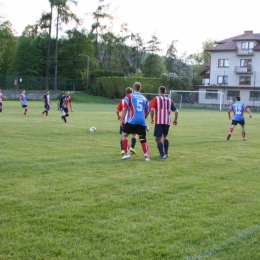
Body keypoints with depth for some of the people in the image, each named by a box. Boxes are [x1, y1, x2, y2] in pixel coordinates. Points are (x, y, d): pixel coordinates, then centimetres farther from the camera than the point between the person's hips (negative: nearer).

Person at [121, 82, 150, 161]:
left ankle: (127, 153, 4)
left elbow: (125, 108, -4)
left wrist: (122, 119, -1)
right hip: (142, 122, 3)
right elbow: (147, 112, 19)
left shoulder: (129, 96, 4)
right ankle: (146, 155, 1)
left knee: (124, 135, 13)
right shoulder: (144, 98, 15)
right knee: (143, 139, 11)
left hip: (132, 121, -3)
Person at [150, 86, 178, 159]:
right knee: (165, 137, 24)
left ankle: (162, 154, -10)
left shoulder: (156, 99, 1)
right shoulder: (169, 100, 12)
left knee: (158, 138, -1)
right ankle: (166, 153, 28)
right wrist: (175, 120, 21)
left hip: (159, 122, -5)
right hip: (167, 122, 5)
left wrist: (152, 119, 0)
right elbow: (176, 111, 7)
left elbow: (152, 109, -13)